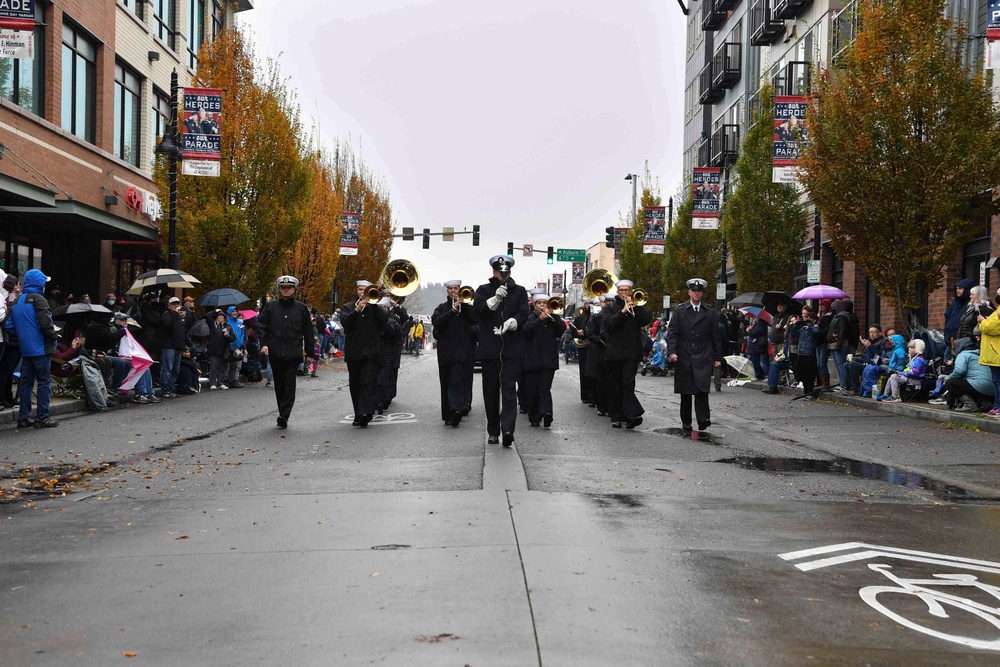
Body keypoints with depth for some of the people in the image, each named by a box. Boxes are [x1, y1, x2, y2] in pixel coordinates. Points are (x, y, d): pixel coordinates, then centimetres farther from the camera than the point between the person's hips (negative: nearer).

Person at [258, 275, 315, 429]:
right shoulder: (270, 306, 9)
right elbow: (261, 325, 7)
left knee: (289, 384, -9)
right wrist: (264, 343, -7)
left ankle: (284, 415, -14)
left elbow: (307, 330, 10)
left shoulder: (301, 308, 8)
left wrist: (309, 351, 7)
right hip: (275, 352, 2)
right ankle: (283, 416, 17)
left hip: (293, 352, -2)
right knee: (279, 384, 8)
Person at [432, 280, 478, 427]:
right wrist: (453, 310, -14)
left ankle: (457, 409, -16)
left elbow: (475, 320, -7)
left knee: (457, 380, -12)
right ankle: (449, 415, 9)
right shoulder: (442, 308, 13)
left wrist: (463, 304, -9)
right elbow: (435, 322, -6)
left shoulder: (467, 306, 11)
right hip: (446, 352, 2)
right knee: (446, 383, 3)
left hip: (463, 352, -2)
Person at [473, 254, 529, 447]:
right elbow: (478, 309, -6)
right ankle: (493, 431, 15)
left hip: (512, 349, -1)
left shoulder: (519, 291, 10)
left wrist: (510, 323, -21)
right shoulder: (484, 290, 11)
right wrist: (495, 298, -19)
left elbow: (523, 314, -2)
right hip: (490, 348, 1)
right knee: (491, 391, 6)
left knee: (509, 389, -11)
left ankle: (507, 429, -20)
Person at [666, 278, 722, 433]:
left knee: (702, 388, -15)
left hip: (703, 358, 0)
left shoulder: (710, 313, 9)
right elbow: (672, 332, 2)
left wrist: (718, 357, 7)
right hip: (684, 357, 1)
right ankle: (686, 422, 13)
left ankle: (703, 418, -18)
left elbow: (715, 337, 11)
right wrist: (672, 351, -12)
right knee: (685, 391, 6)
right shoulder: (679, 311, 7)